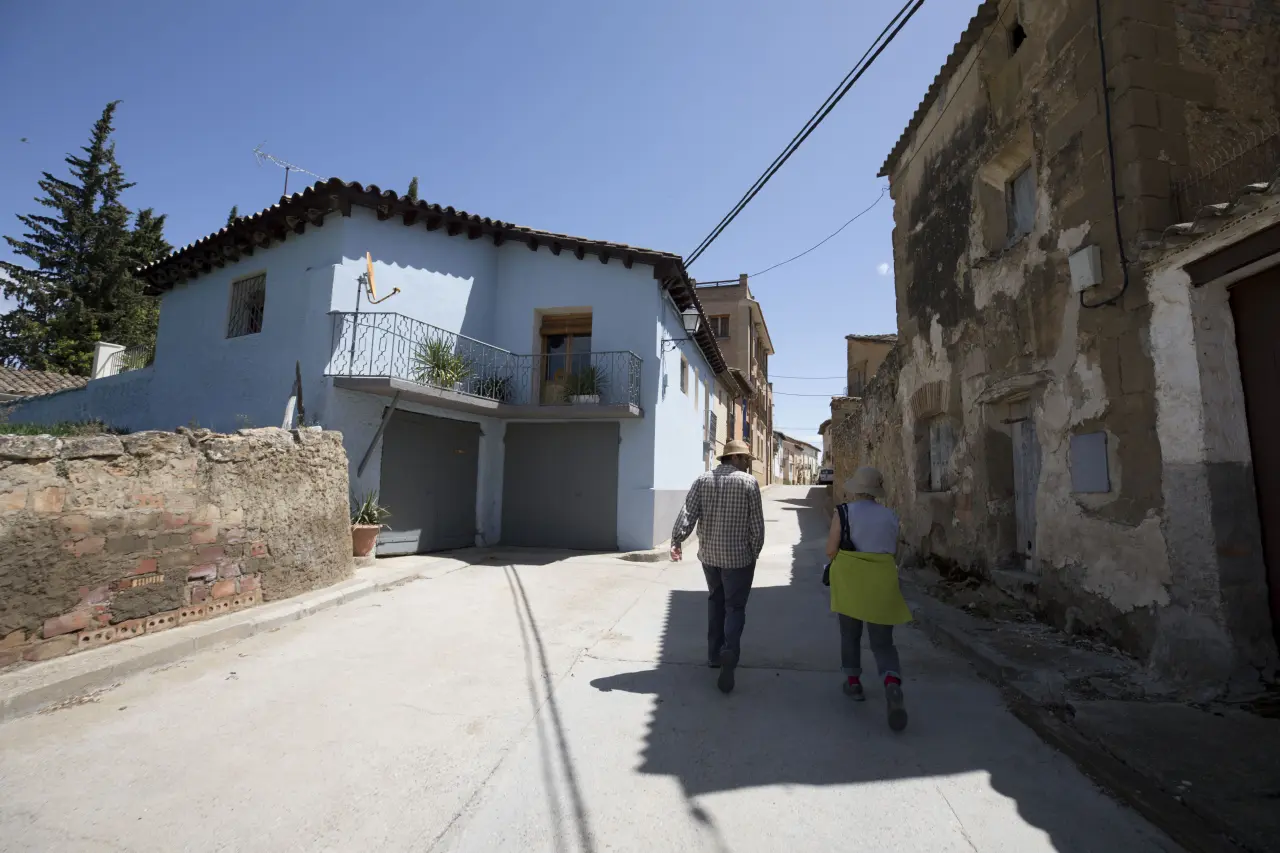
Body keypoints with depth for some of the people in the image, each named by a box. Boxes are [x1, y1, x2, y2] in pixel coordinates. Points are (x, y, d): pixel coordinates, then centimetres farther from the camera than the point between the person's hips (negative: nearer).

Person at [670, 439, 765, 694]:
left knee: (715, 602, 21)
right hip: (738, 556, -3)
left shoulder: (702, 480, 0)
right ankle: (729, 652, -17)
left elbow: (687, 513, -11)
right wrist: (755, 553, 5)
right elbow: (757, 524, -7)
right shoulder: (749, 482, -8)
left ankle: (715, 654, 28)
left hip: (709, 554, 4)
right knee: (735, 606, 5)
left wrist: (676, 540, -14)